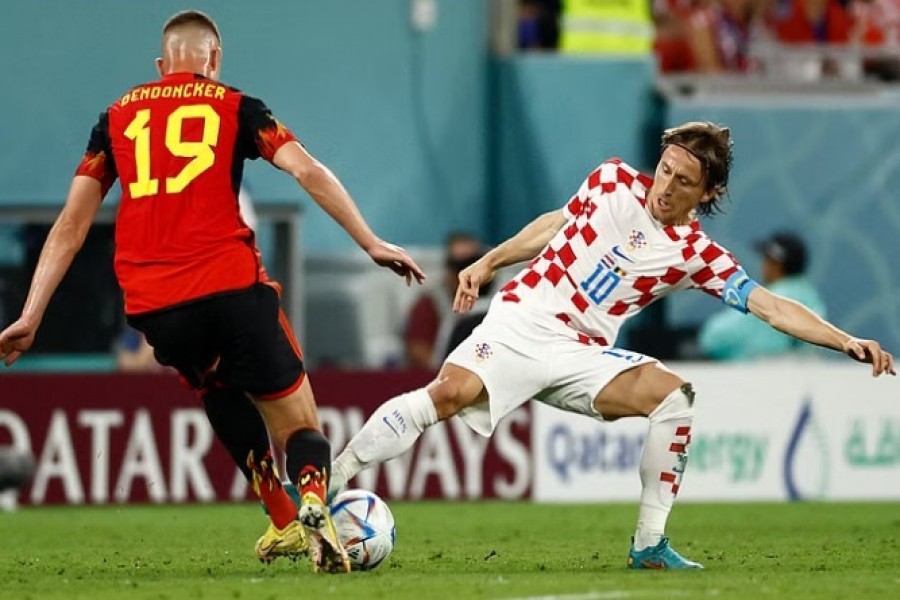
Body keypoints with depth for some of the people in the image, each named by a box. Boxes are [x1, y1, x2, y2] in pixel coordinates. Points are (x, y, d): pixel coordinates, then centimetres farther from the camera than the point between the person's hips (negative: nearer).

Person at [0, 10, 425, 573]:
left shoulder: (116, 118, 20)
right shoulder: (235, 107, 12)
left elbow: (72, 222, 16)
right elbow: (307, 170, -1)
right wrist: (372, 243, 1)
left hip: (151, 305, 3)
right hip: (230, 284, -3)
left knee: (219, 388, 33)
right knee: (300, 429, 4)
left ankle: (284, 523, 23)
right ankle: (313, 502, -30)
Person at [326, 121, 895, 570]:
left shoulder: (699, 255, 0)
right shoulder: (614, 182, 2)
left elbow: (773, 307, -4)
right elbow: (555, 223, 19)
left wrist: (846, 341, -15)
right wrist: (487, 263, 19)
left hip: (583, 358, 2)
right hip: (523, 321, -2)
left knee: (673, 394, -20)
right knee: (452, 392, -28)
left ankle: (650, 544, -11)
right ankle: (328, 481, -21)